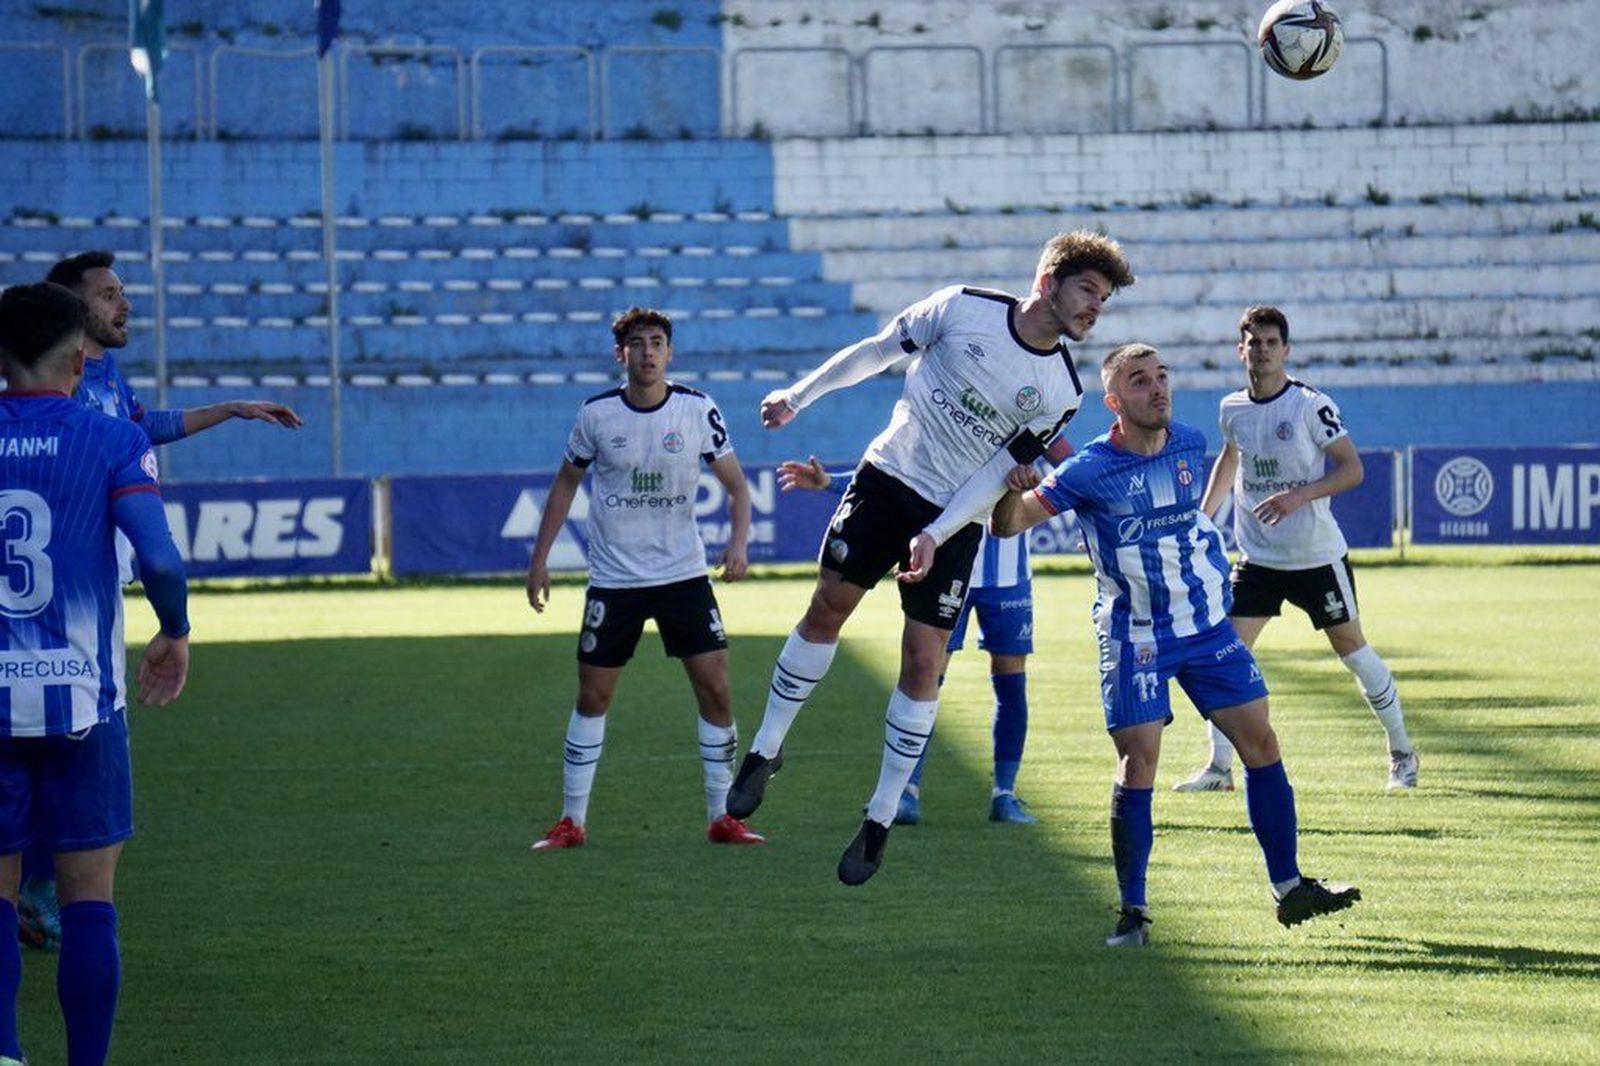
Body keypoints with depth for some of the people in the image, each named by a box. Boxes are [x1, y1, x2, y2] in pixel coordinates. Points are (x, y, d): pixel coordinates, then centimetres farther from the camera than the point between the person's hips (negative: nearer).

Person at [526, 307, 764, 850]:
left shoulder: (698, 410, -6)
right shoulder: (597, 414, -5)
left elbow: (736, 485, 1)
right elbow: (566, 483, 9)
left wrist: (738, 541, -16)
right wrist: (540, 558, 6)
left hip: (684, 575, 0)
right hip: (613, 578, 0)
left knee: (715, 688, -6)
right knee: (593, 697, 1)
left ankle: (722, 817, 4)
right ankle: (572, 821, 10)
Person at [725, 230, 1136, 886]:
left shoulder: (1062, 391, -7)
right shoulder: (964, 309, -9)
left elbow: (1001, 470, -7)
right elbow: (878, 351, 4)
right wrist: (799, 396, 7)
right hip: (888, 477, 0)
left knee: (923, 661, -4)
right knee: (827, 607, 1)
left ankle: (881, 819, 4)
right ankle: (765, 752, 18)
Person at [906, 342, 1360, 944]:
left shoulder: (1191, 446, 0)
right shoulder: (1090, 471, -15)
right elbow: (1008, 524, -18)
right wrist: (1012, 487, -37)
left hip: (1208, 624, 5)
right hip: (1134, 639, -5)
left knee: (1260, 744, 3)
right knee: (1138, 765, -11)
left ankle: (1289, 888, 14)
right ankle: (1133, 911, 0)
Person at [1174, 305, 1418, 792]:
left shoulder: (1311, 404, -13)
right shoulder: (1233, 408, 2)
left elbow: (1352, 468, -14)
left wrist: (1297, 497, -26)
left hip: (1317, 556, -4)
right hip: (1257, 559, 4)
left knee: (1352, 648, 6)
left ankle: (1402, 753, 22)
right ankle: (1219, 767, -2)